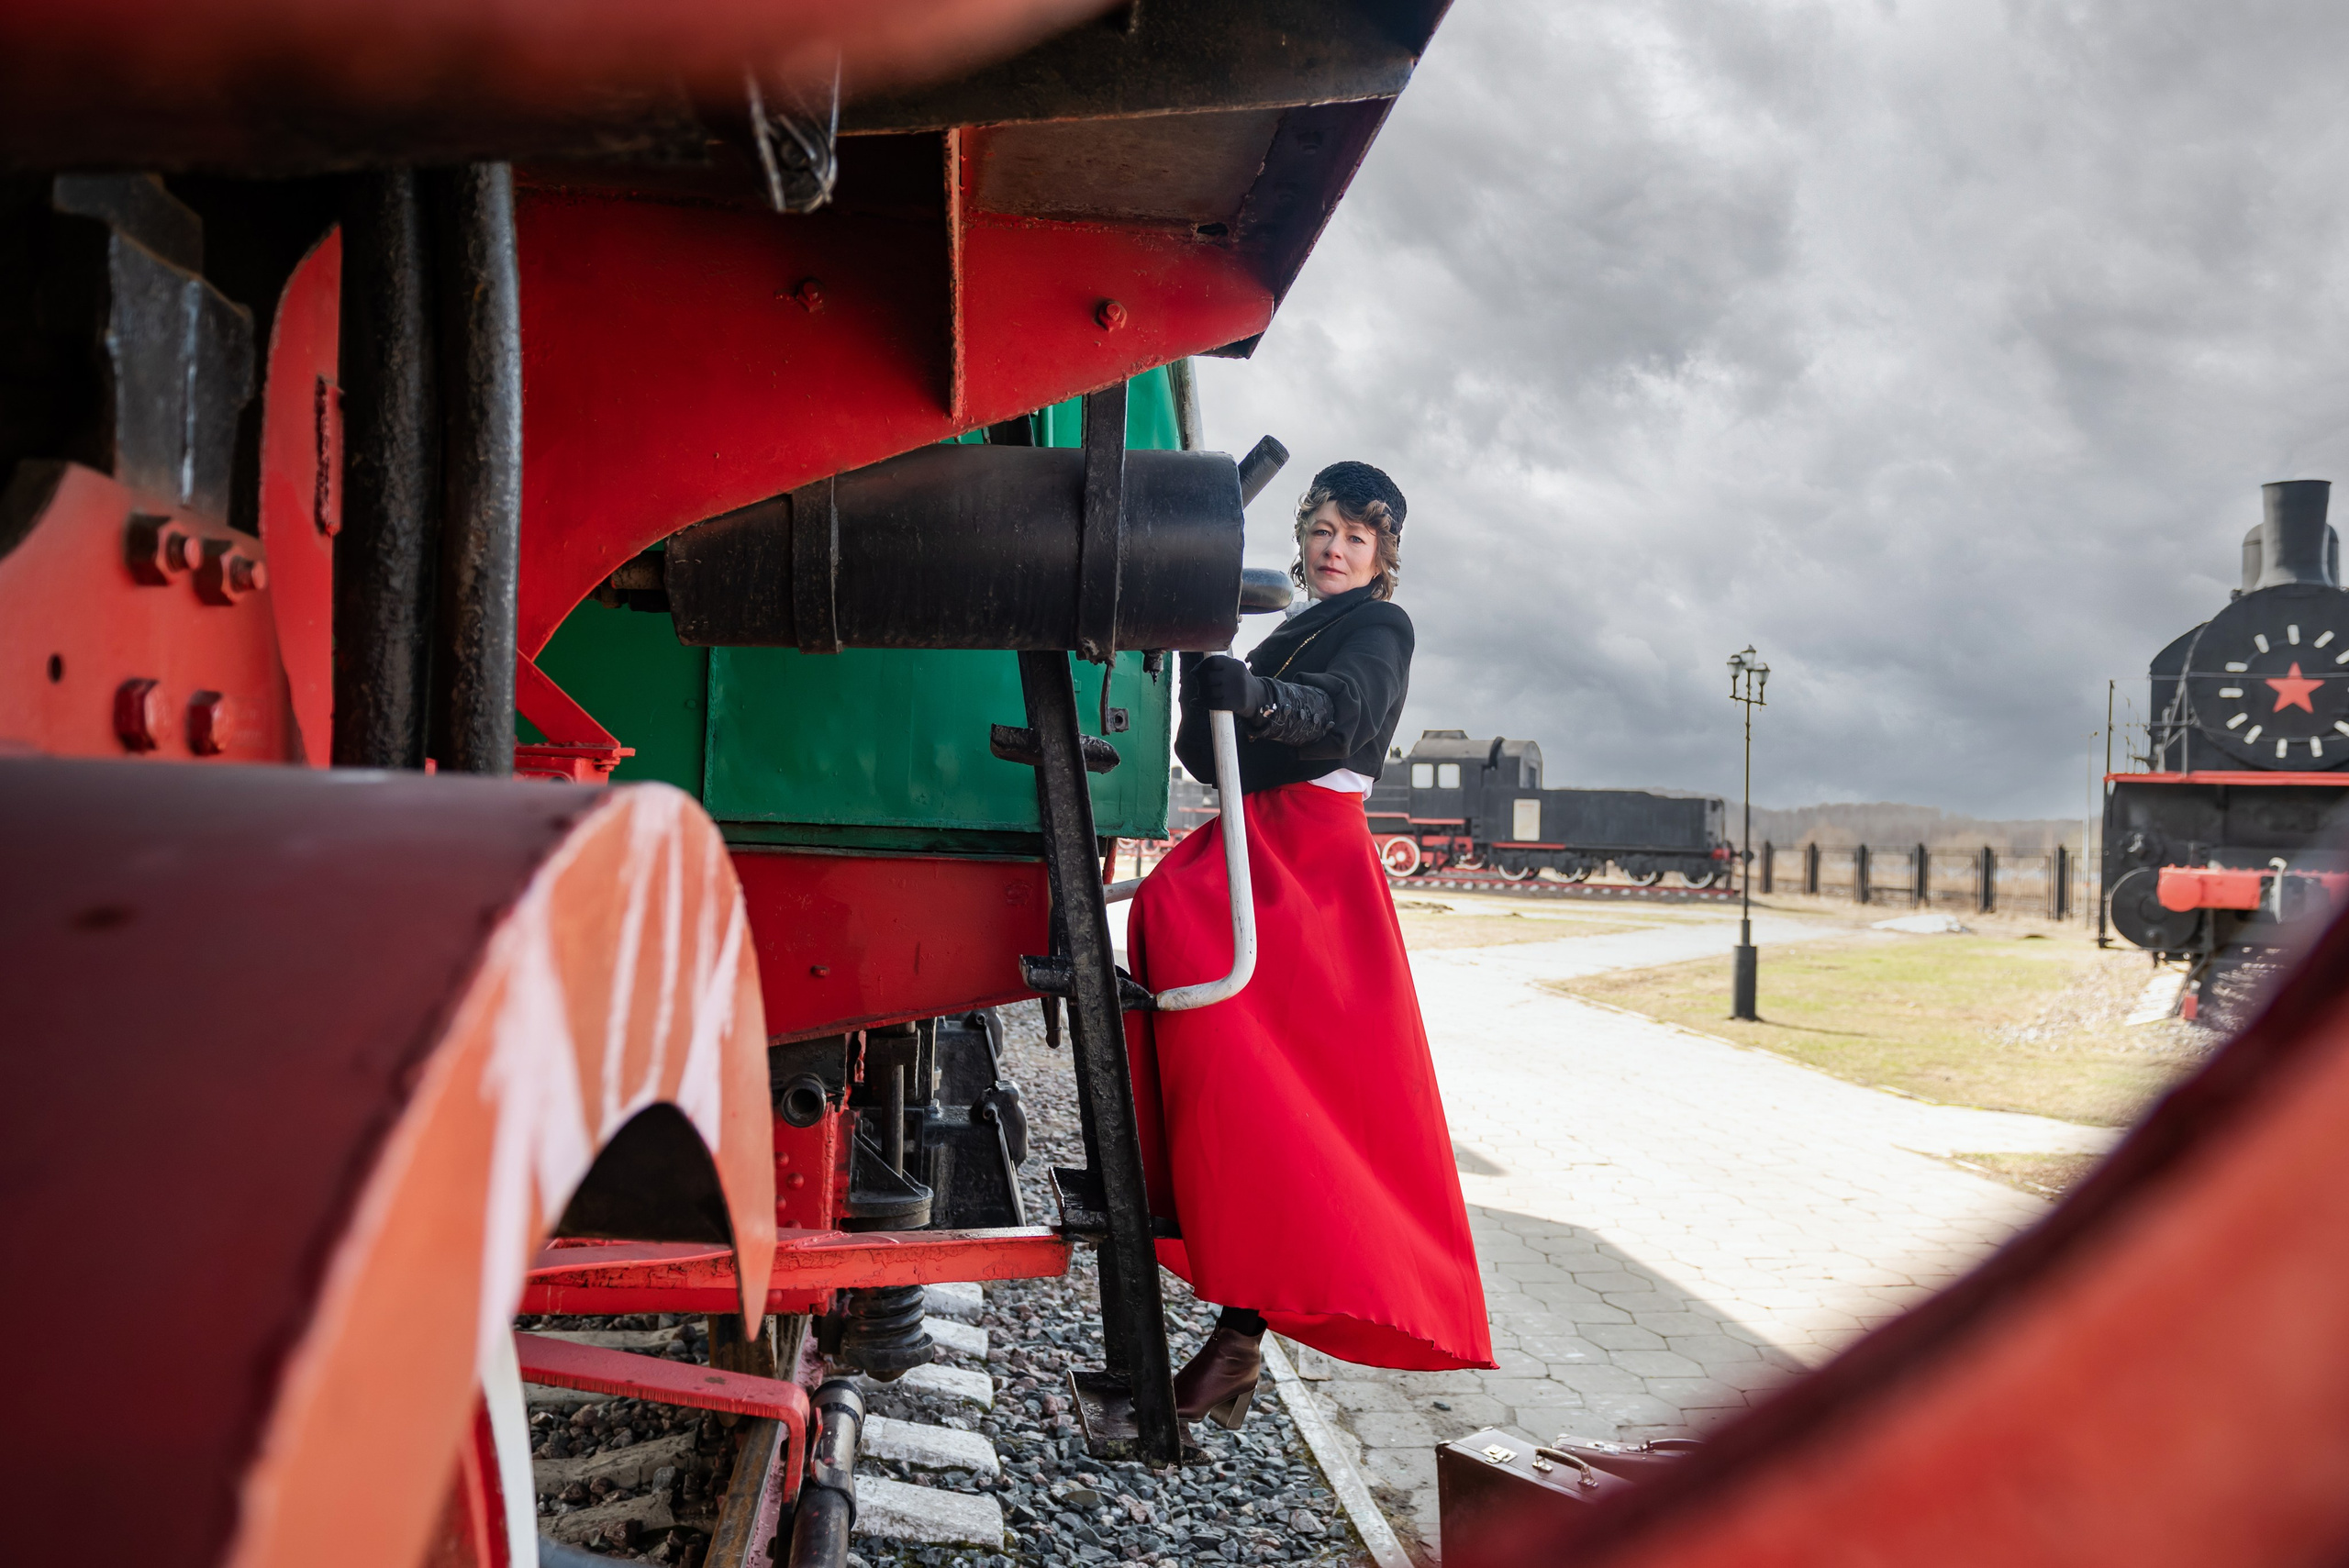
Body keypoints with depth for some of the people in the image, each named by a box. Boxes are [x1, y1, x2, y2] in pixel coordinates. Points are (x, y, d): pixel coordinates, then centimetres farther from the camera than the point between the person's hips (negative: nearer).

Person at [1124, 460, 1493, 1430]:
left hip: (1310, 866, -7)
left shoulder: (1378, 630, 2)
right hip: (1245, 857, 7)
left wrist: (1252, 694, -41)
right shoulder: (1290, 636, 26)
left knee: (1267, 1082, -16)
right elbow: (1207, 757, 22)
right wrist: (1200, 665, 8)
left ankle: (1245, 1327, -18)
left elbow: (1343, 712, -23)